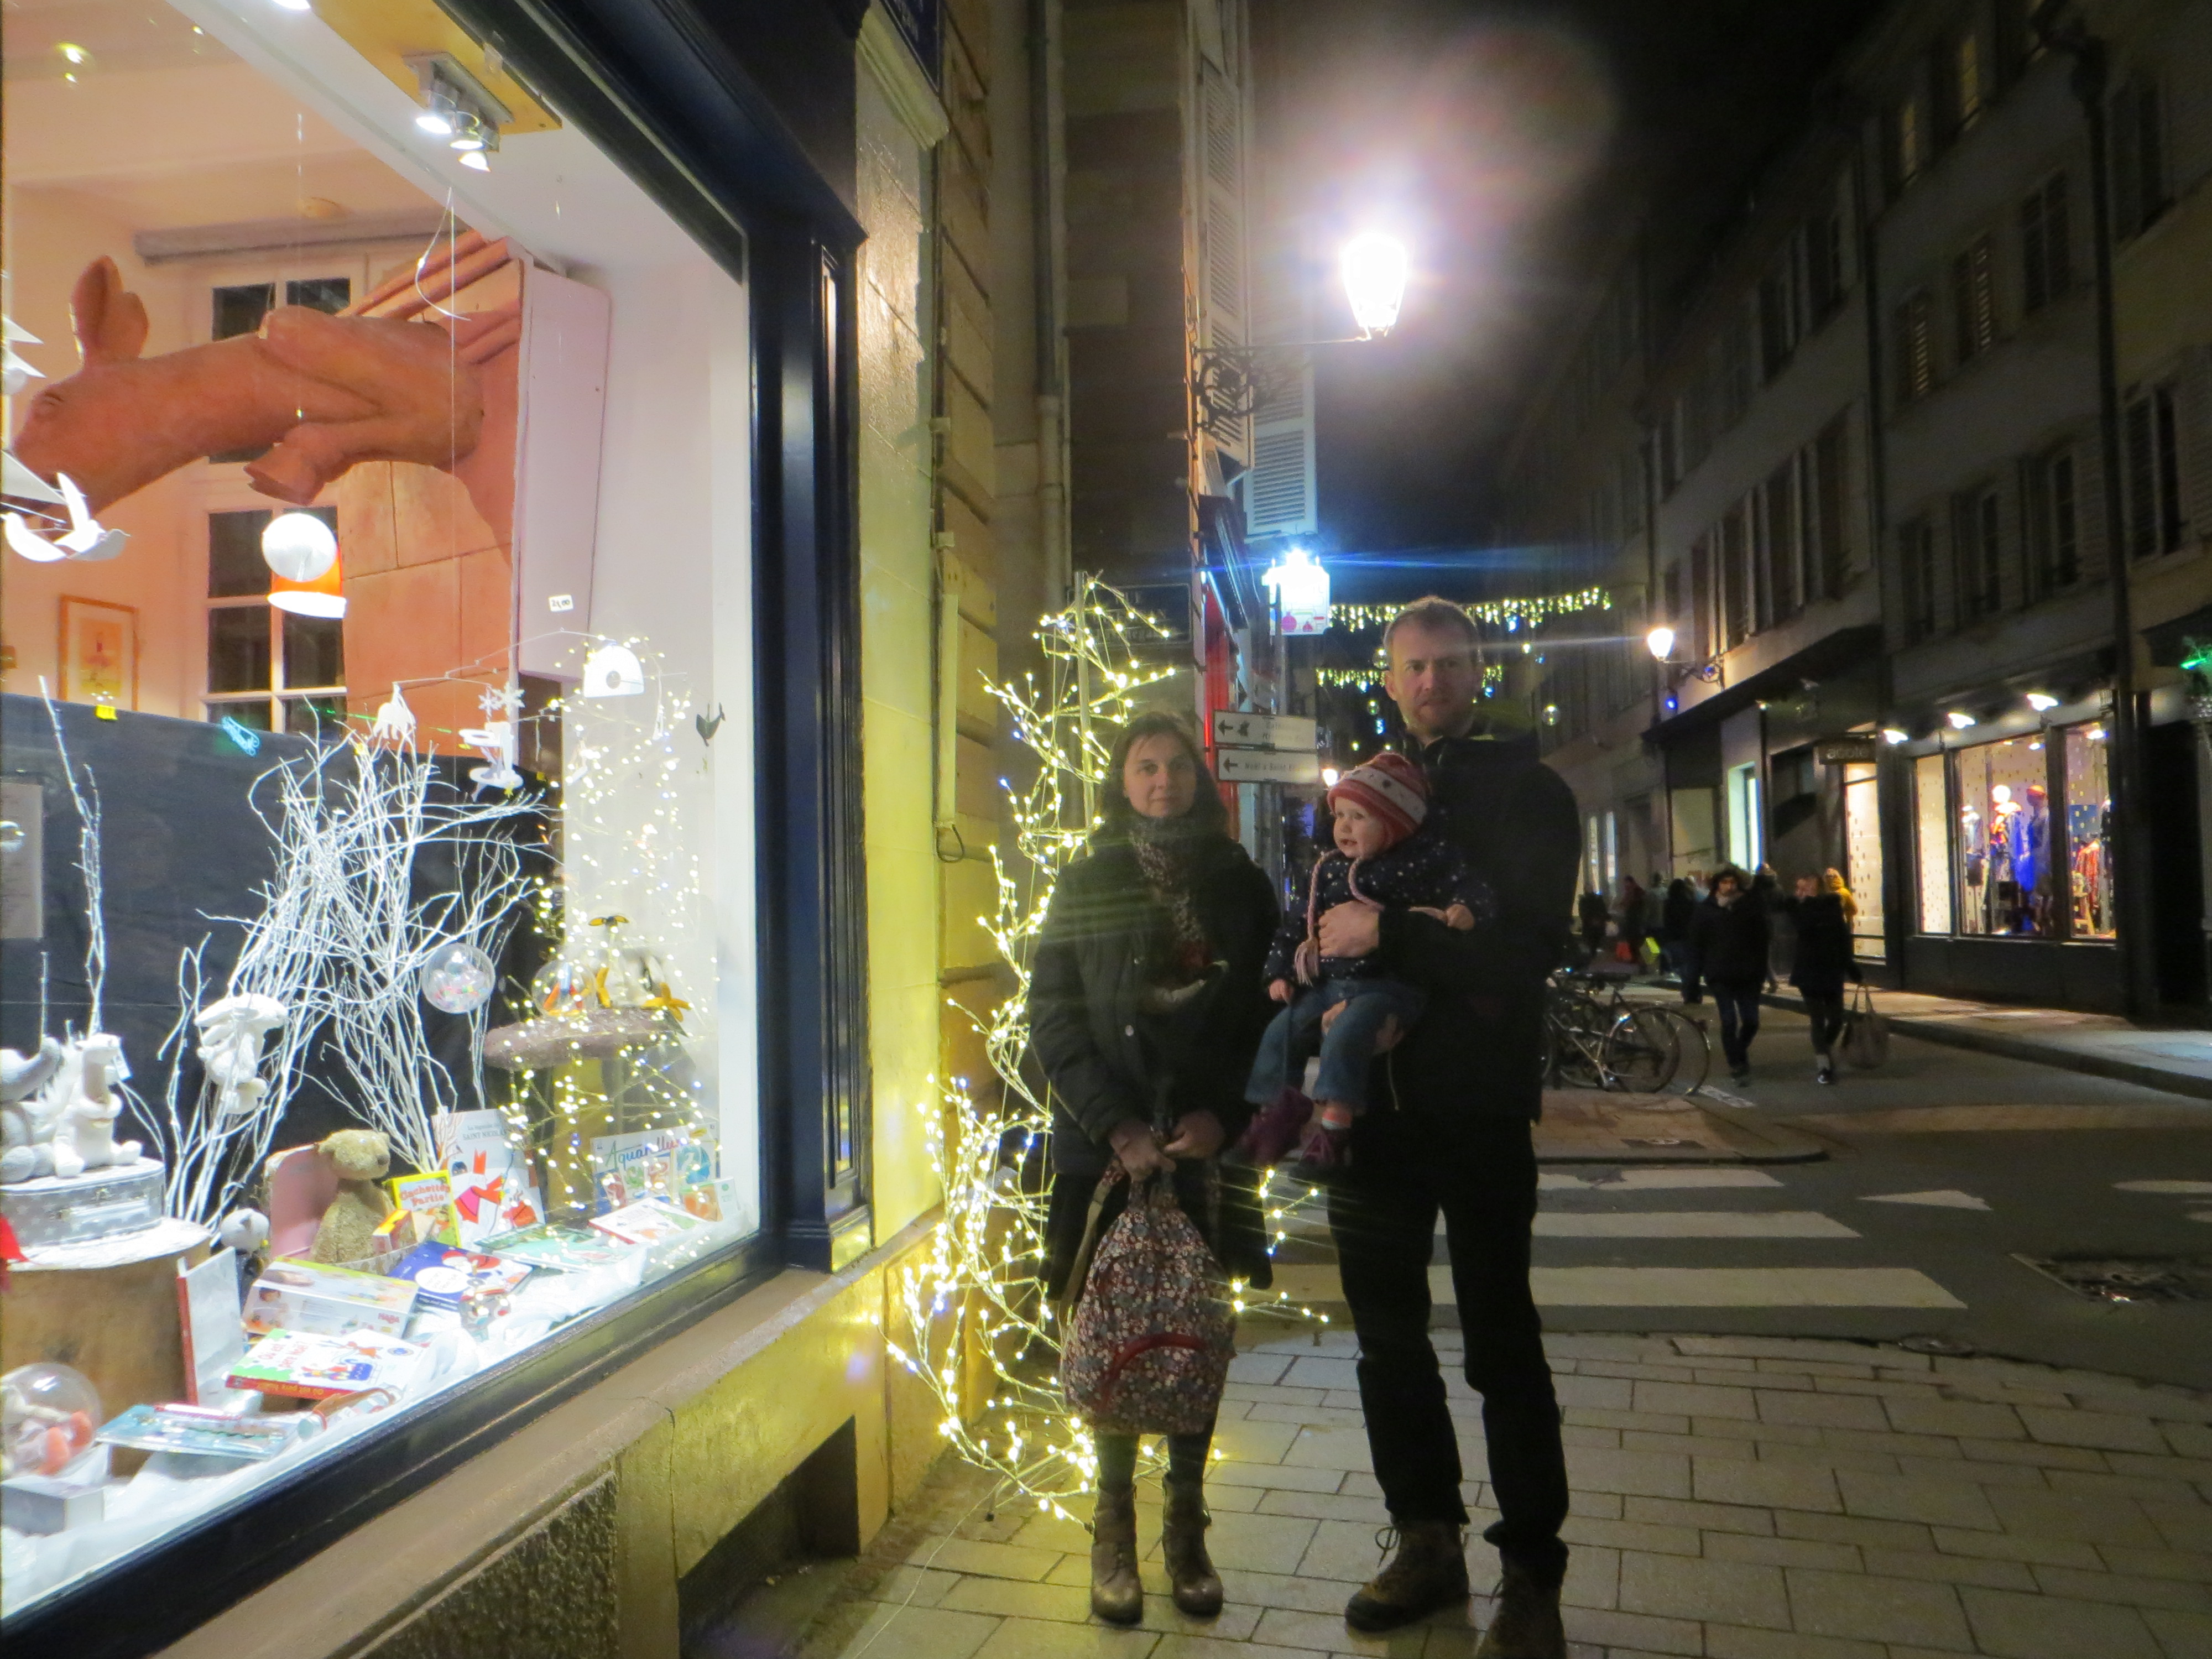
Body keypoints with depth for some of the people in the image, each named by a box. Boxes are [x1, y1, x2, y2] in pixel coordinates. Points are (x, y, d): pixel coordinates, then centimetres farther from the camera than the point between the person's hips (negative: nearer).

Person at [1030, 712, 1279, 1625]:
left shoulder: (1240, 884, 8)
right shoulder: (1085, 883, 4)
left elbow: (1265, 1011, 5)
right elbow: (1052, 1016, -1)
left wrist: (1223, 1114, -9)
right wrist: (1115, 1125, -11)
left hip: (1206, 1145, 1)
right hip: (1107, 1144, -1)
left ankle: (1186, 1530, 19)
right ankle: (1114, 1532, 17)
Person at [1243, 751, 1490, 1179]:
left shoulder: (1426, 859, -3)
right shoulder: (1328, 870, 13)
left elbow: (1468, 888, -8)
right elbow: (1298, 923, 17)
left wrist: (1464, 908, -31)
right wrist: (1281, 972, 12)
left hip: (1389, 985, -7)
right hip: (1329, 983, 7)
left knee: (1346, 1033, -30)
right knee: (1280, 1032, -2)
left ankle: (1331, 1132, -24)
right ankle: (1275, 1116, 11)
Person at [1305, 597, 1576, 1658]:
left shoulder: (1526, 792, -5)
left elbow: (1528, 946, -20)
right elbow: (1328, 933, 19)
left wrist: (1387, 934, -25)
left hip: (1477, 1103, -5)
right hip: (1375, 1098, 6)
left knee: (1499, 1341, 3)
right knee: (1388, 1332, 14)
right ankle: (1427, 1542, 31)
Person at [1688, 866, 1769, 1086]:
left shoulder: (1750, 906, 3)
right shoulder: (1707, 910, 1)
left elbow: (1762, 940, 6)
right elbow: (1696, 943, 3)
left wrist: (1761, 970, 2)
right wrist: (1701, 969, -3)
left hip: (1748, 975, 1)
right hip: (1721, 976, -1)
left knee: (1751, 1020, 1)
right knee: (1729, 1021, -5)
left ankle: (1738, 1051, 30)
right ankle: (1737, 1066, 6)